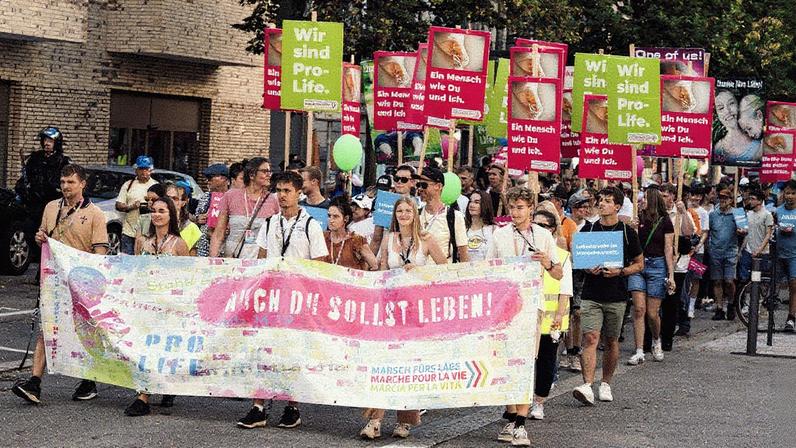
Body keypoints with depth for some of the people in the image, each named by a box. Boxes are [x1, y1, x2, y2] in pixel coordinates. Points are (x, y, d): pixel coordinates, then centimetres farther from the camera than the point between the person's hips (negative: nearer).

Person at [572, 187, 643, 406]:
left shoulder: (627, 232, 2)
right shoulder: (588, 229, 6)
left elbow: (639, 264, 7)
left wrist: (620, 271, -11)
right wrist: (587, 268, -8)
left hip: (616, 297, 0)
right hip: (591, 295, 0)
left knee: (611, 341, 9)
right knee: (590, 338, -12)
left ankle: (606, 384, 24)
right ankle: (587, 386, -19)